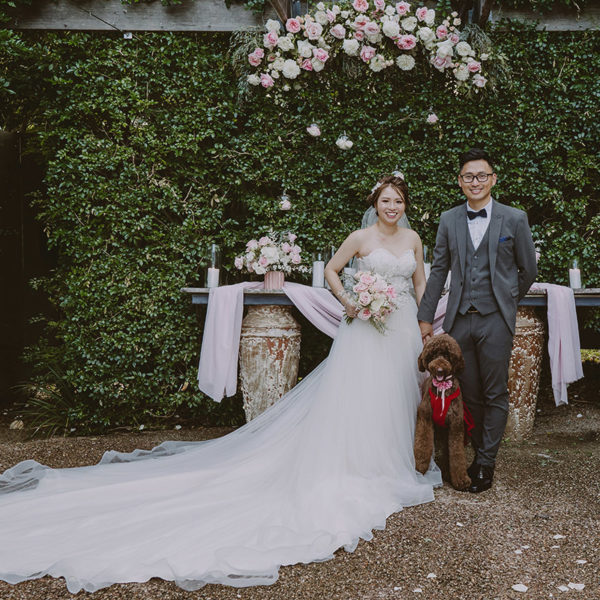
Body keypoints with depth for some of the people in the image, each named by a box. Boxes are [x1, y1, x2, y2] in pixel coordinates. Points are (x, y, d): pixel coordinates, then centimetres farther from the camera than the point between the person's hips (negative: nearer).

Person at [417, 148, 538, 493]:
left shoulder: (514, 219, 1)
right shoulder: (449, 220, 9)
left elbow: (528, 270, 10)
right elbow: (438, 270, 12)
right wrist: (426, 317, 10)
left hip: (495, 321, -2)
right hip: (459, 320, 2)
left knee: (495, 396, 2)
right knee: (468, 395, 8)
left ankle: (486, 464, 11)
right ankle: (476, 454, 21)